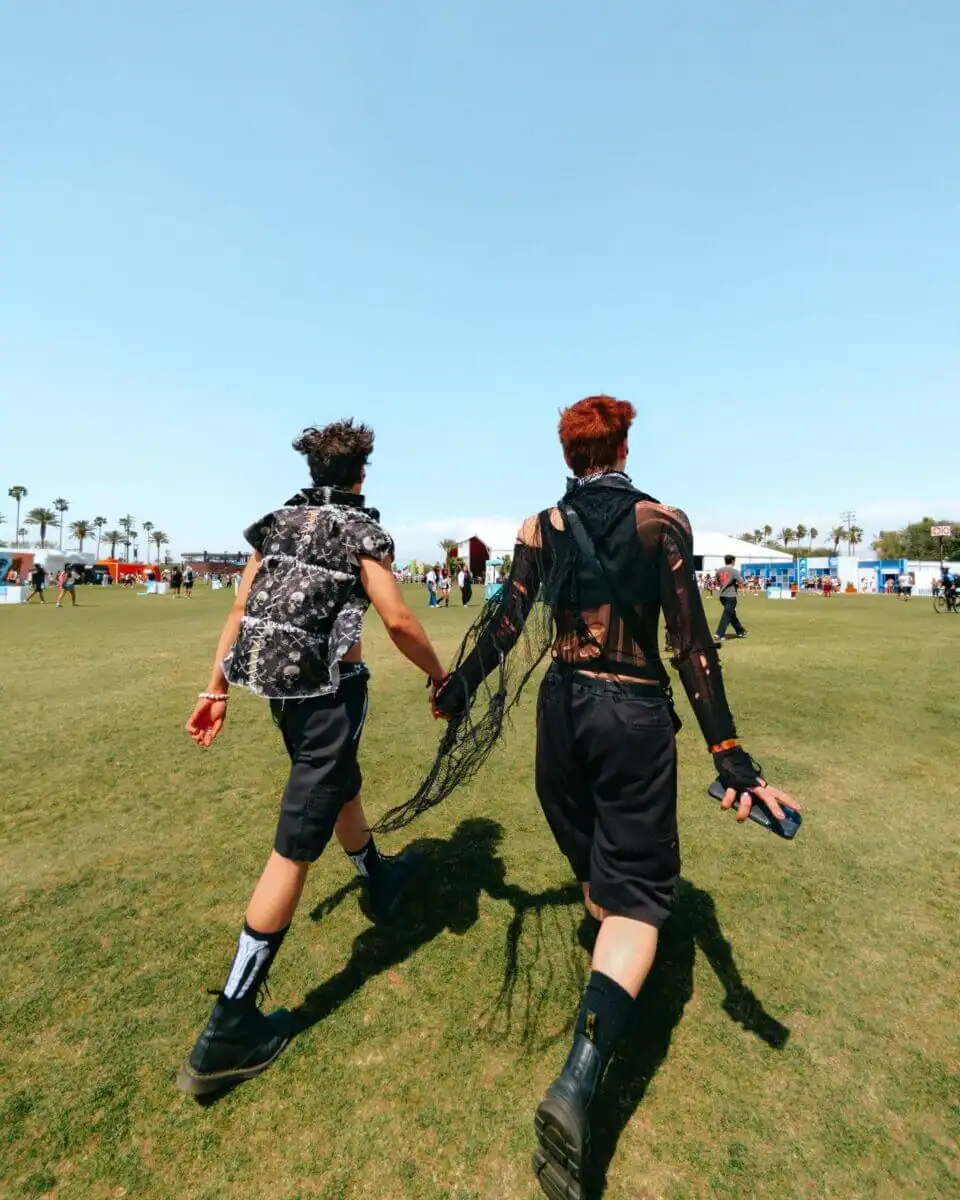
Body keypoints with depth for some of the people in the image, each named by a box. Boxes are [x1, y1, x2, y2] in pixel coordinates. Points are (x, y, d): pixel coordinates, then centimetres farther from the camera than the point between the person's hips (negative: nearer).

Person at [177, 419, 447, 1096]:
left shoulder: (277, 523, 11)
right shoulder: (361, 529, -7)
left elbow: (241, 612, 8)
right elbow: (398, 620, -17)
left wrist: (216, 690, 12)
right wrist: (441, 677, -3)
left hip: (275, 683, 8)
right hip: (328, 689, -8)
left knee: (341, 786, 29)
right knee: (296, 847, 1)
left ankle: (380, 881, 55)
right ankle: (230, 1029, 11)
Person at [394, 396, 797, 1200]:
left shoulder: (540, 528, -1)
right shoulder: (664, 522, -6)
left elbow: (506, 626, -3)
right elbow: (691, 646, -12)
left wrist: (455, 690, 11)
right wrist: (730, 757, -9)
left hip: (564, 705, 3)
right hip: (635, 714, -3)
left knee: (589, 855, 27)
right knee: (639, 884, 8)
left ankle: (615, 958, 53)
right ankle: (581, 1078, -6)